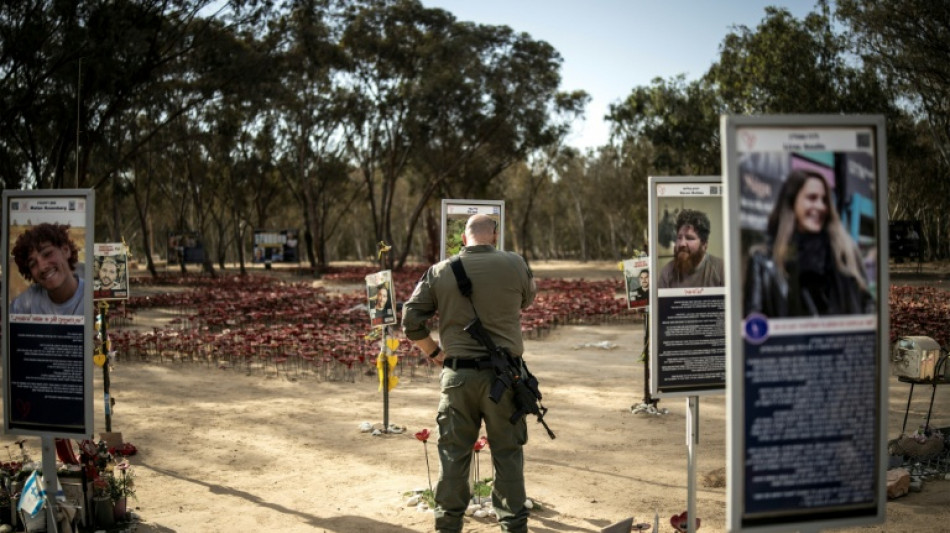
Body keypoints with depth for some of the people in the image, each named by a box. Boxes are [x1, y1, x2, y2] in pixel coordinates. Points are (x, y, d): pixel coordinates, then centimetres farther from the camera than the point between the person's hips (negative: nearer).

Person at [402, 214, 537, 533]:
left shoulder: (439, 271, -1)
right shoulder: (515, 265, -4)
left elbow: (411, 321, -1)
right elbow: (528, 299, 15)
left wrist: (434, 352, 9)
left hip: (457, 374, 1)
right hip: (503, 374, -1)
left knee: (454, 453, 11)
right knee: (507, 453, 10)